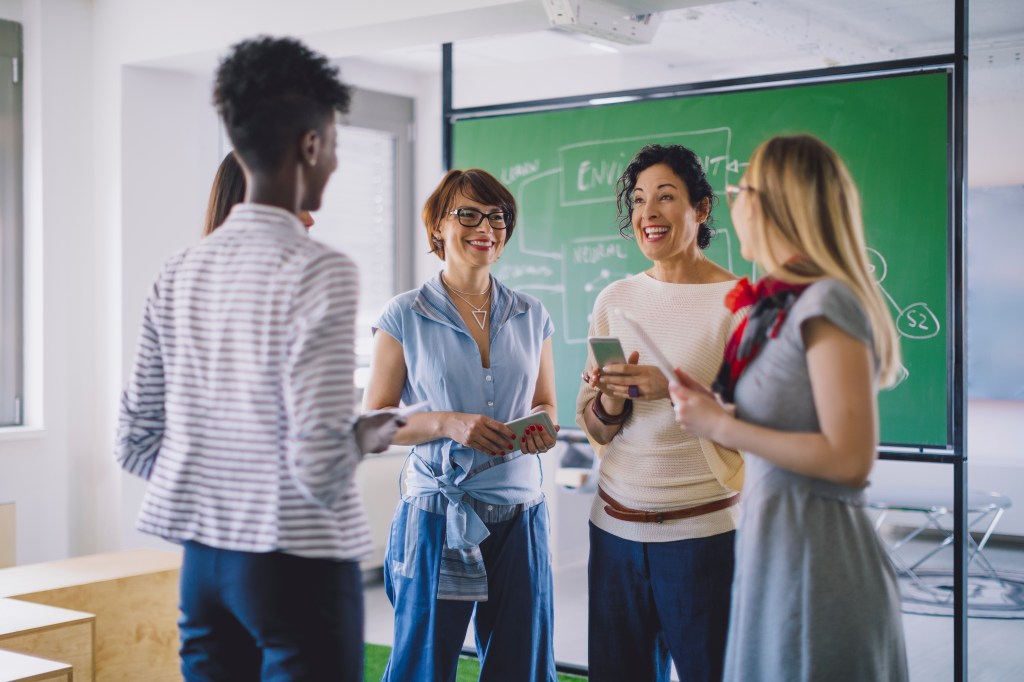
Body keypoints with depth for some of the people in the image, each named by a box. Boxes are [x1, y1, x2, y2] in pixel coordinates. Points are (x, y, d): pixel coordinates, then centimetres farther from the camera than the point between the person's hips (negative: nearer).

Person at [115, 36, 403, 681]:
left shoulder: (181, 272, 4)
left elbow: (136, 443, 8)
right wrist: (368, 437, -1)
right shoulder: (319, 271, -16)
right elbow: (321, 464, -21)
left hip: (203, 560, 7)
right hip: (297, 562, -6)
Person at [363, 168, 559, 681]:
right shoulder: (405, 317, -2)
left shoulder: (531, 317, 9)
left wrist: (541, 431, -6)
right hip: (437, 515, -3)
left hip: (519, 514, 3)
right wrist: (446, 424, -17)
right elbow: (374, 421, -2)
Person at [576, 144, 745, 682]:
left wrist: (673, 389, -24)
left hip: (703, 532, -4)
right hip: (616, 526, 4)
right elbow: (593, 429, 10)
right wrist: (613, 398, -12)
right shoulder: (615, 299, 7)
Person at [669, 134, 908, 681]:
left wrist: (720, 426, -16)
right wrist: (711, 405, 8)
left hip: (812, 550, -8)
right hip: (774, 536, 8)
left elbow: (849, 460, -21)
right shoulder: (786, 304, 10)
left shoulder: (827, 302, -15)